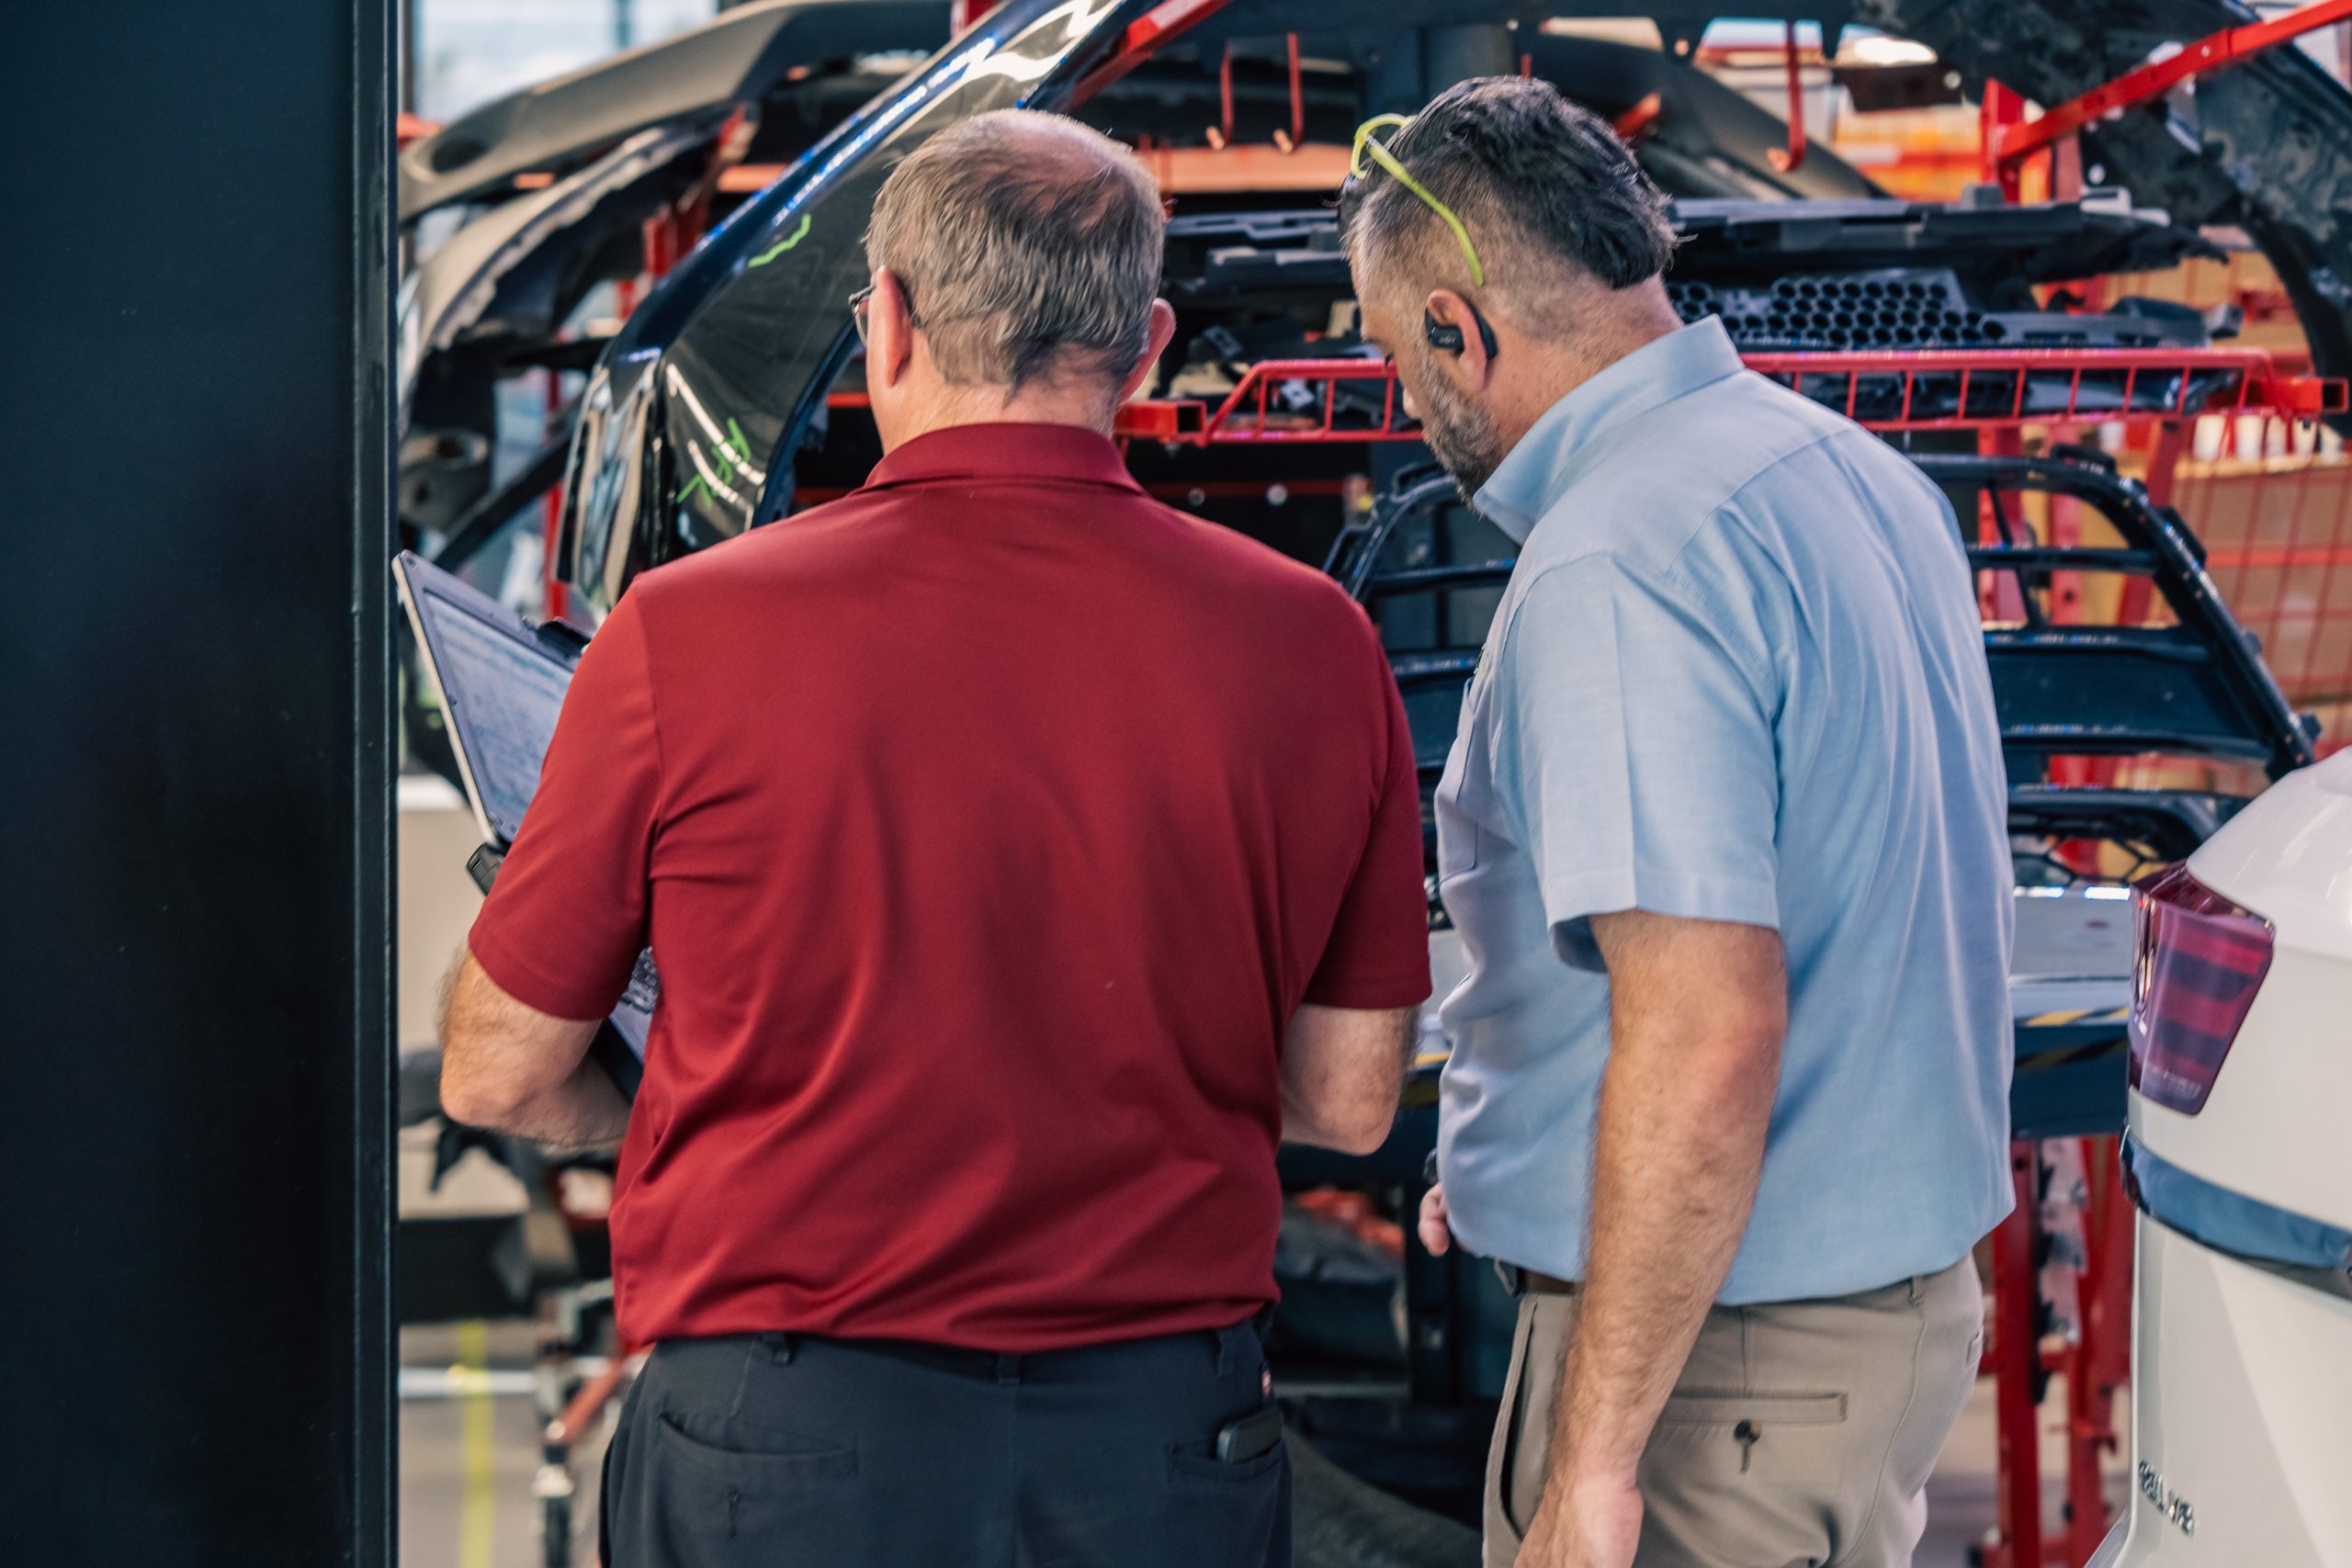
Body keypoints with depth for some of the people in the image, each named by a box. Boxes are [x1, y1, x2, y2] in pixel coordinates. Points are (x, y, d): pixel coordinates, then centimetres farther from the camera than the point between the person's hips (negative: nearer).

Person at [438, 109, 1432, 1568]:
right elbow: (1347, 1101, 4)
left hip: (788, 1445, -2)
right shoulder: (1312, 644, -4)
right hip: (1172, 1444, 2)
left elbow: (500, 1075, 0)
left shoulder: (689, 634, -10)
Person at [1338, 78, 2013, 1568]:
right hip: (1912, 1288, 9)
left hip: (1725, 1348, -9)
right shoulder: (1865, 477, 9)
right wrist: (1539, 1169, 25)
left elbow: (1704, 1037, -28)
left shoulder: (1613, 566, -21)